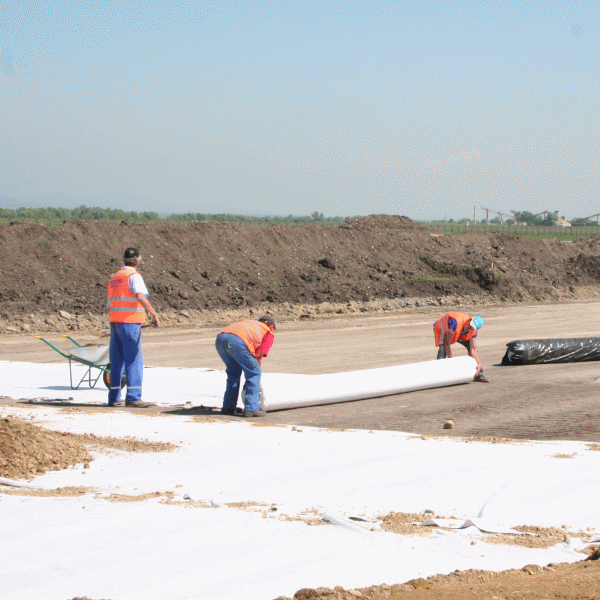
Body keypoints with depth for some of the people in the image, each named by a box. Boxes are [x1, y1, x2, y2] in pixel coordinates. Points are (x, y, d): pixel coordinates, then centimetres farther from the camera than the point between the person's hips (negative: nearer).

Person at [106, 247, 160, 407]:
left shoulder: (114, 278, 20)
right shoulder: (134, 276, -6)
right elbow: (140, 295, -25)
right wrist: (154, 314, -30)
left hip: (114, 322, 8)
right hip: (130, 322, -8)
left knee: (116, 361, 11)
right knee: (134, 360, -9)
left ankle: (114, 398, 12)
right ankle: (133, 397, -16)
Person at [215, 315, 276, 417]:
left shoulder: (249, 322, 42)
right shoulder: (269, 334, 25)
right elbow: (259, 355, 13)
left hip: (220, 339, 6)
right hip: (237, 341, -6)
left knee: (233, 372, 25)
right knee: (254, 373, 10)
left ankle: (228, 407, 25)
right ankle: (251, 408, 6)